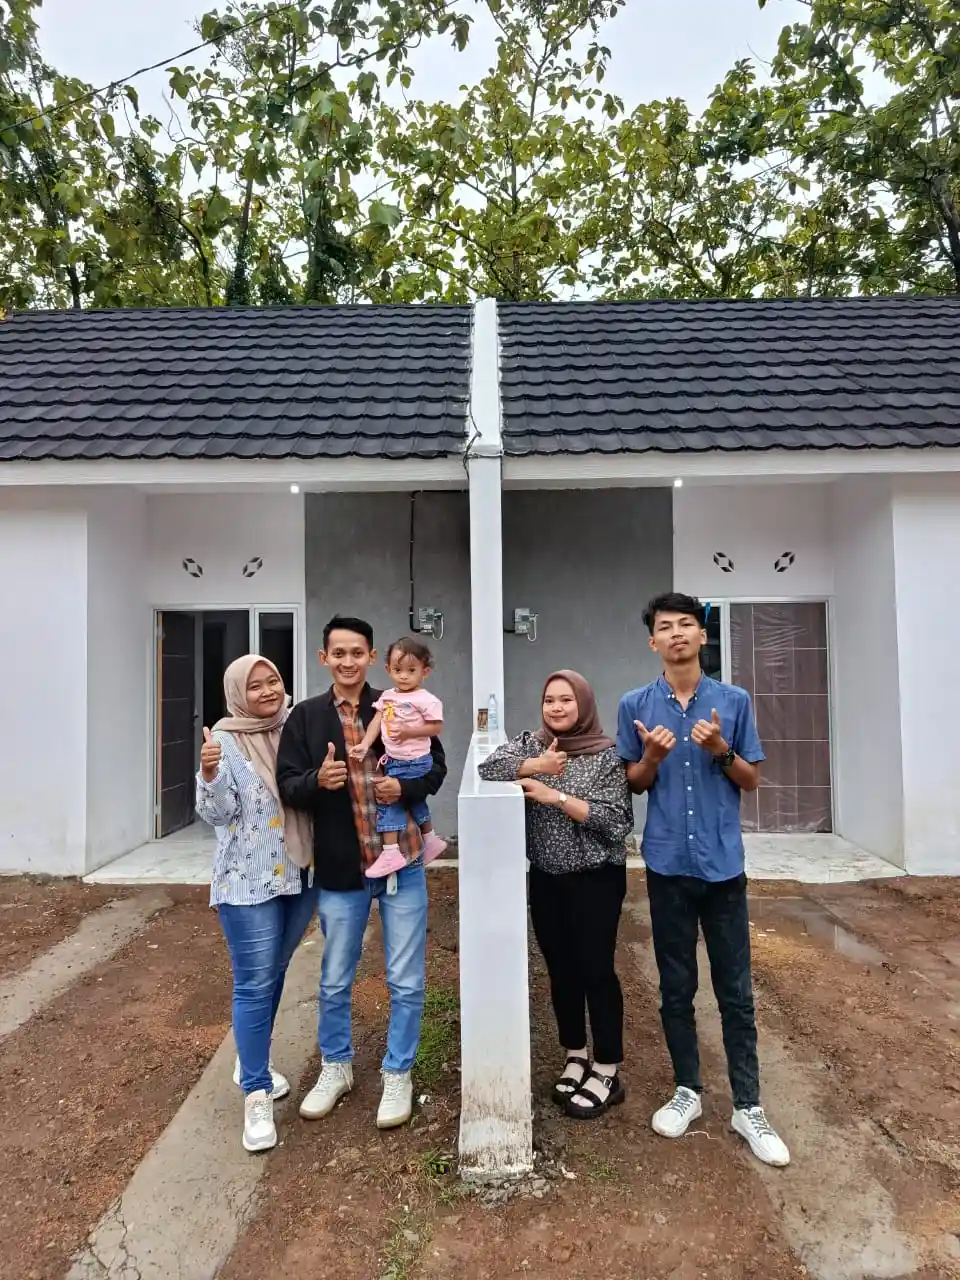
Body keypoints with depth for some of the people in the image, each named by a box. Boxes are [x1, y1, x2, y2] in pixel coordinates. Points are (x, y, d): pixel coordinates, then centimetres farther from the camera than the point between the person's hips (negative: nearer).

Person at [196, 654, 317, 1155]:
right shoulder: (225, 740, -11)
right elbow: (218, 813, -15)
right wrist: (210, 773, -33)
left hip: (301, 874, 5)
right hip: (249, 881, -5)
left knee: (274, 972, 20)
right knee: (254, 984, -2)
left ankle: (252, 1062, 39)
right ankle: (256, 1094, 11)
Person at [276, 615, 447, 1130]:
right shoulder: (305, 717, -2)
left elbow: (436, 767, 2)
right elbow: (287, 786, -3)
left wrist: (405, 787, -17)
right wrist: (317, 781, -24)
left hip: (401, 862, -1)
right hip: (339, 869, 1)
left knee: (406, 982, 10)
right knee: (334, 981, 18)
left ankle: (398, 1075, 31)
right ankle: (335, 1067, 42)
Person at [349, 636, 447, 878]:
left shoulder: (426, 700, -16)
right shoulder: (387, 696, 5)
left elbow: (436, 727, -14)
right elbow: (376, 722, 4)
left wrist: (409, 731, -22)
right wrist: (364, 745, -6)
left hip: (413, 762, -8)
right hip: (394, 760, 8)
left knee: (388, 798, -9)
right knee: (413, 799, 22)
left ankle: (391, 853, -2)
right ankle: (431, 841, 41)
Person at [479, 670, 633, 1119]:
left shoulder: (607, 754, -9)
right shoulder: (531, 744, 4)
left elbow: (618, 821, -16)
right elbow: (489, 768, -10)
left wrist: (557, 797, -20)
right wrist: (535, 765, -22)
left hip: (596, 878, -4)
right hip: (546, 878, 4)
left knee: (595, 969, 3)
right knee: (561, 970, 14)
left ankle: (607, 1072, 18)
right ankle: (575, 1057, 33)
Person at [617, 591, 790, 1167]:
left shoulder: (734, 701, 0)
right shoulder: (636, 705, -1)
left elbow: (752, 780, 4)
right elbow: (633, 784, 5)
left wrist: (722, 751, -15)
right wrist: (651, 757, -16)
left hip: (724, 862, 0)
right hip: (667, 864, 0)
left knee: (736, 991, 9)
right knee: (676, 988, 13)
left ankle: (748, 1106, 24)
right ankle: (688, 1090, 31)